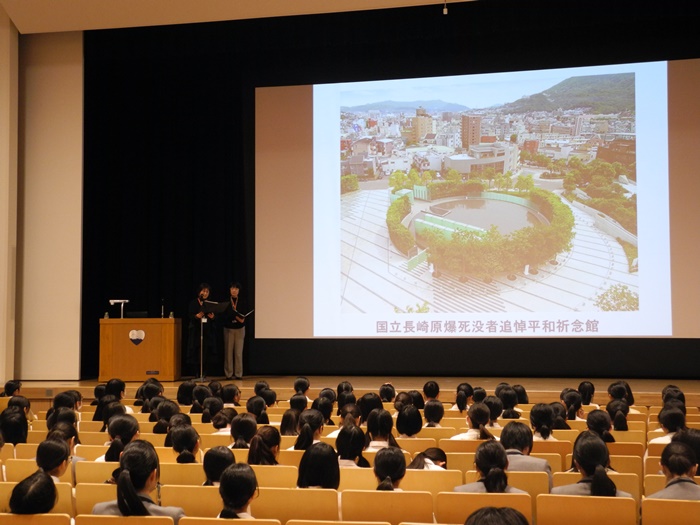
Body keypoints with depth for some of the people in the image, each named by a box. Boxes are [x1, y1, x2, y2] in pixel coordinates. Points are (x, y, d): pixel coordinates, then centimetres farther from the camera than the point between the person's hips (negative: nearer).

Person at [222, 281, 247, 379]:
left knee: (239, 352, -1)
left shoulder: (242, 302, 5)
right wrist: (237, 317, -17)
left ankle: (238, 374, 3)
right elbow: (224, 316, -6)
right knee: (228, 352, 0)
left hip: (240, 329, 1)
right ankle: (229, 374, 5)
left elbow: (244, 316, 1)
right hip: (228, 328, -1)